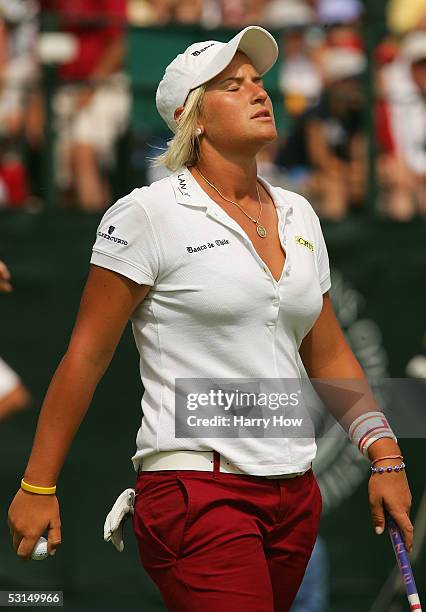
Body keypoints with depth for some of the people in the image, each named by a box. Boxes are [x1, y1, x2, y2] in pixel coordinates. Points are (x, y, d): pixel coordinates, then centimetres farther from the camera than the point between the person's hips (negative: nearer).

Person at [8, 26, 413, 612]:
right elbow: (86, 356, -4)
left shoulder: (298, 215, 14)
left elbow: (329, 356, 21)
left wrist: (385, 456, 11)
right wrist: (37, 488, -4)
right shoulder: (150, 213, -5)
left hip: (294, 493, 6)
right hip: (196, 491, -6)